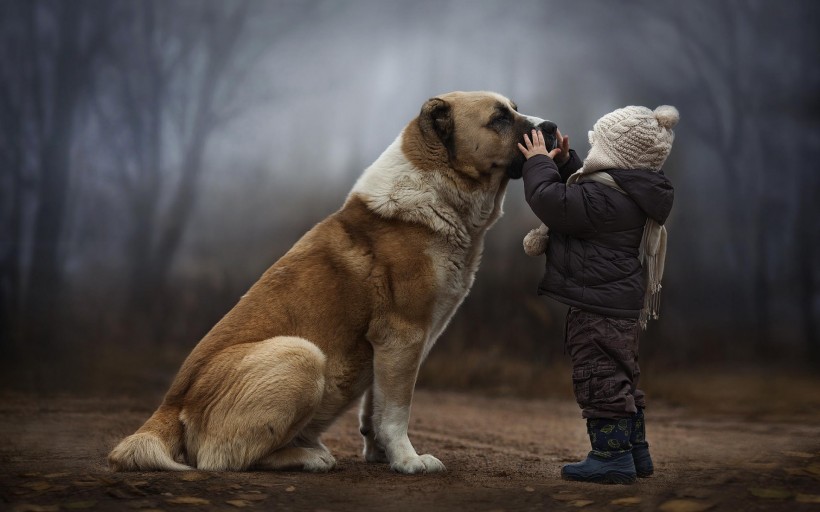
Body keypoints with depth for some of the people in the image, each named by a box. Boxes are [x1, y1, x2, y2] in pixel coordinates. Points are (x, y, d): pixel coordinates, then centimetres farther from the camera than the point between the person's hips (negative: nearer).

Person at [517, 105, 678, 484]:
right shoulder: (626, 191, 12)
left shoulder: (605, 196, -22)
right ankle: (635, 451, 26)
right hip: (622, 303, 11)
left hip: (599, 305, -11)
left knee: (599, 377, -5)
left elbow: (553, 202, -23)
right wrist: (564, 162, 17)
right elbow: (578, 195, 27)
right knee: (621, 377, 18)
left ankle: (612, 455, -1)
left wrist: (539, 163, -9)